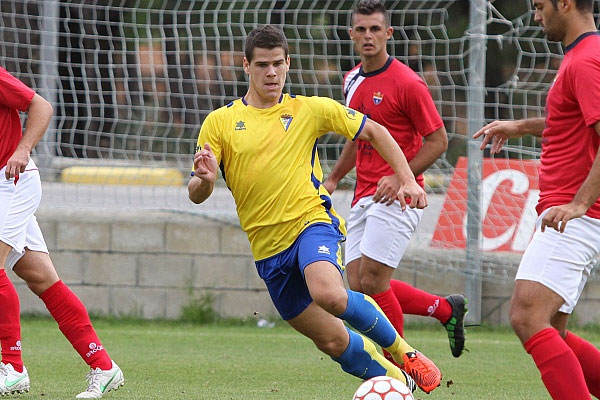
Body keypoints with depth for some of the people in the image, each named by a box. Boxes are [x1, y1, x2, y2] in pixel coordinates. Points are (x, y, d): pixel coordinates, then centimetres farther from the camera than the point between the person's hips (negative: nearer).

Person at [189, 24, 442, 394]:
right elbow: (196, 195, 0)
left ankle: (403, 352, -12)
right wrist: (206, 179, -24)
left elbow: (374, 132, 13)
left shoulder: (309, 110, 4)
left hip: (311, 222, -3)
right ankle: (396, 380, 23)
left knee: (329, 295, -34)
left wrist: (408, 181, 2)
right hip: (268, 249, 3)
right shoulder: (220, 122, 4)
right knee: (333, 342, -1)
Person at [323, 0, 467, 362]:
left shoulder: (407, 83, -11)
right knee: (359, 285, 0)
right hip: (364, 195, 8)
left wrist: (401, 177, -19)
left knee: (372, 280, -15)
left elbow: (438, 141, -9)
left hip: (398, 195, -8)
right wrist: (334, 178, 23)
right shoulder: (353, 80, 13)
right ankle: (446, 309, 20)